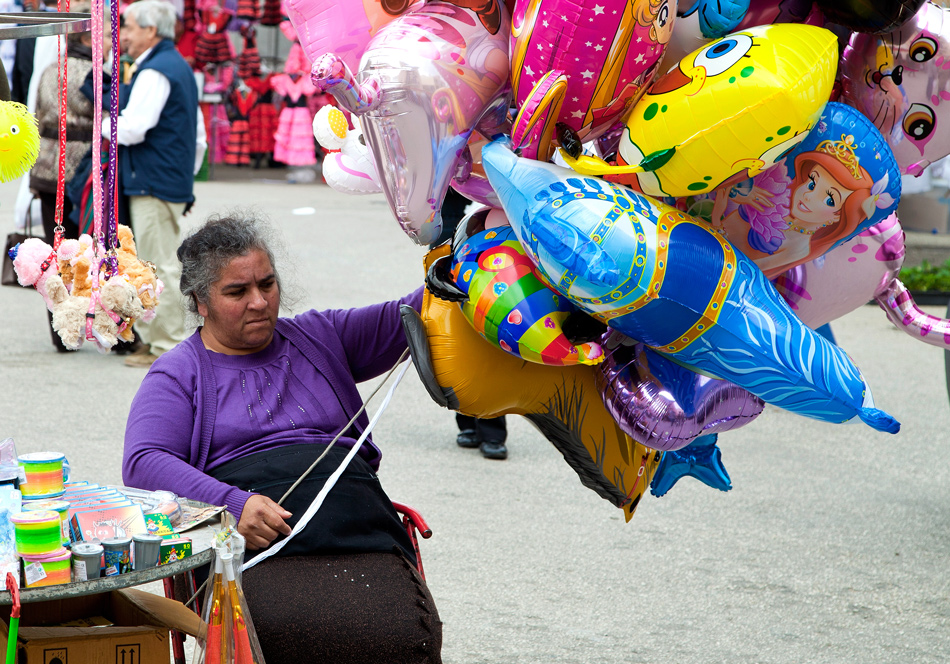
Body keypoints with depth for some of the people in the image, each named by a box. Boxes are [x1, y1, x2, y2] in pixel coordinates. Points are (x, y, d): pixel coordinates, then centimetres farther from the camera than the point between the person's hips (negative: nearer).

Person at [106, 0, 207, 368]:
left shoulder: (154, 72, -14)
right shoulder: (180, 67, 18)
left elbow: (132, 130, -21)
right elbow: (200, 136, 21)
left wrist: (103, 124, -2)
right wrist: (186, 176, 23)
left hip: (153, 184, -10)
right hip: (175, 182, 10)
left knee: (159, 265, -6)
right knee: (156, 265, 15)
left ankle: (167, 347, -3)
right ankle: (152, 338, 20)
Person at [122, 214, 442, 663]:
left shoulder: (318, 337, 26)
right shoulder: (178, 373, 15)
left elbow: (407, 319, 21)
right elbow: (143, 462, 0)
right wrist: (230, 504, -16)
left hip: (362, 541, 3)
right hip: (258, 554, -3)